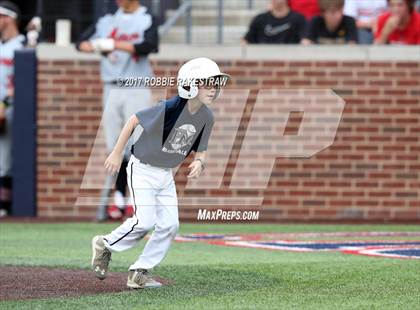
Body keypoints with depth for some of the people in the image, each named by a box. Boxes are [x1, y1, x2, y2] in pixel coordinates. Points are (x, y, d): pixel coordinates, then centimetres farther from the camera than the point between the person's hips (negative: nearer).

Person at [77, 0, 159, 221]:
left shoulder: (147, 20, 1)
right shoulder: (107, 21, 14)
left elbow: (148, 46, -17)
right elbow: (81, 43, 8)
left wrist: (115, 44, -25)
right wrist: (97, 47, -15)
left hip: (137, 91, -4)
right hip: (111, 90, 4)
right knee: (114, 147, 3)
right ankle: (119, 198, 9)